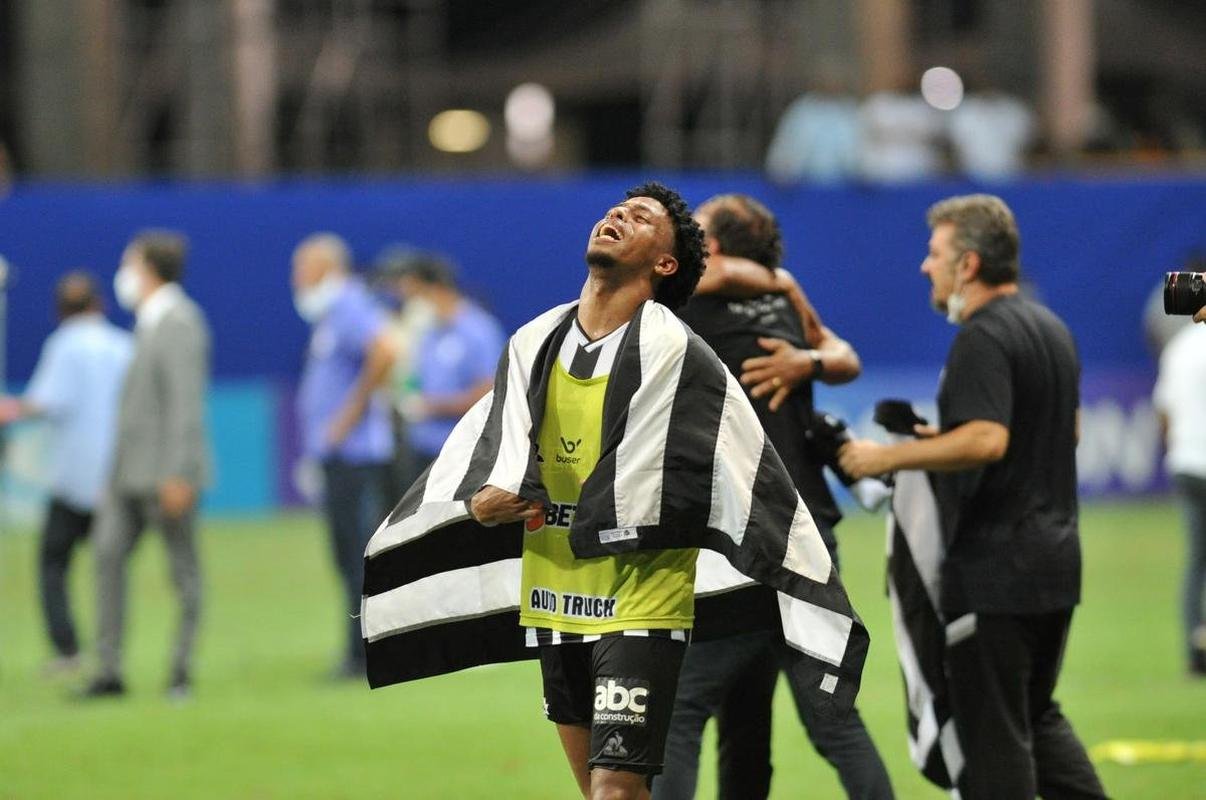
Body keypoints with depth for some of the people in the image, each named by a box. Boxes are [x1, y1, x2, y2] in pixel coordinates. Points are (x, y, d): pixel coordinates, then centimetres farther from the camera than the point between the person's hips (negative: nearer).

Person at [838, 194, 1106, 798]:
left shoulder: (982, 339, -16)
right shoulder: (1049, 328, 14)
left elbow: (986, 441, -29)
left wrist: (889, 456, -21)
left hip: (993, 565, -9)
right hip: (1054, 554, 9)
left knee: (993, 733, -2)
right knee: (1037, 716, 19)